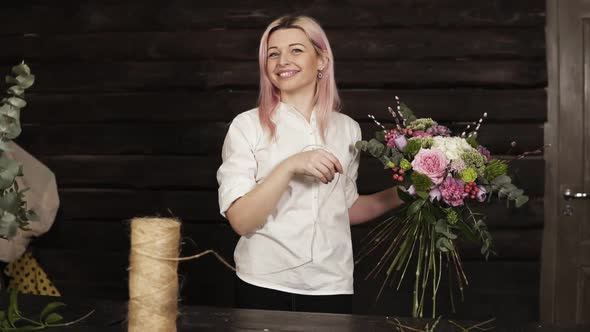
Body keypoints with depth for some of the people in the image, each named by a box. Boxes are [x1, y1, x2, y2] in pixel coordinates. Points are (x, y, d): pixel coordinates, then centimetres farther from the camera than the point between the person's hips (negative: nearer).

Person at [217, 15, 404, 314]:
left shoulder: (347, 129, 4)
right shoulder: (247, 126, -6)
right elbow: (240, 220, -14)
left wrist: (399, 194, 2)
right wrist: (289, 167, -23)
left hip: (331, 287, 3)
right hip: (265, 286, -2)